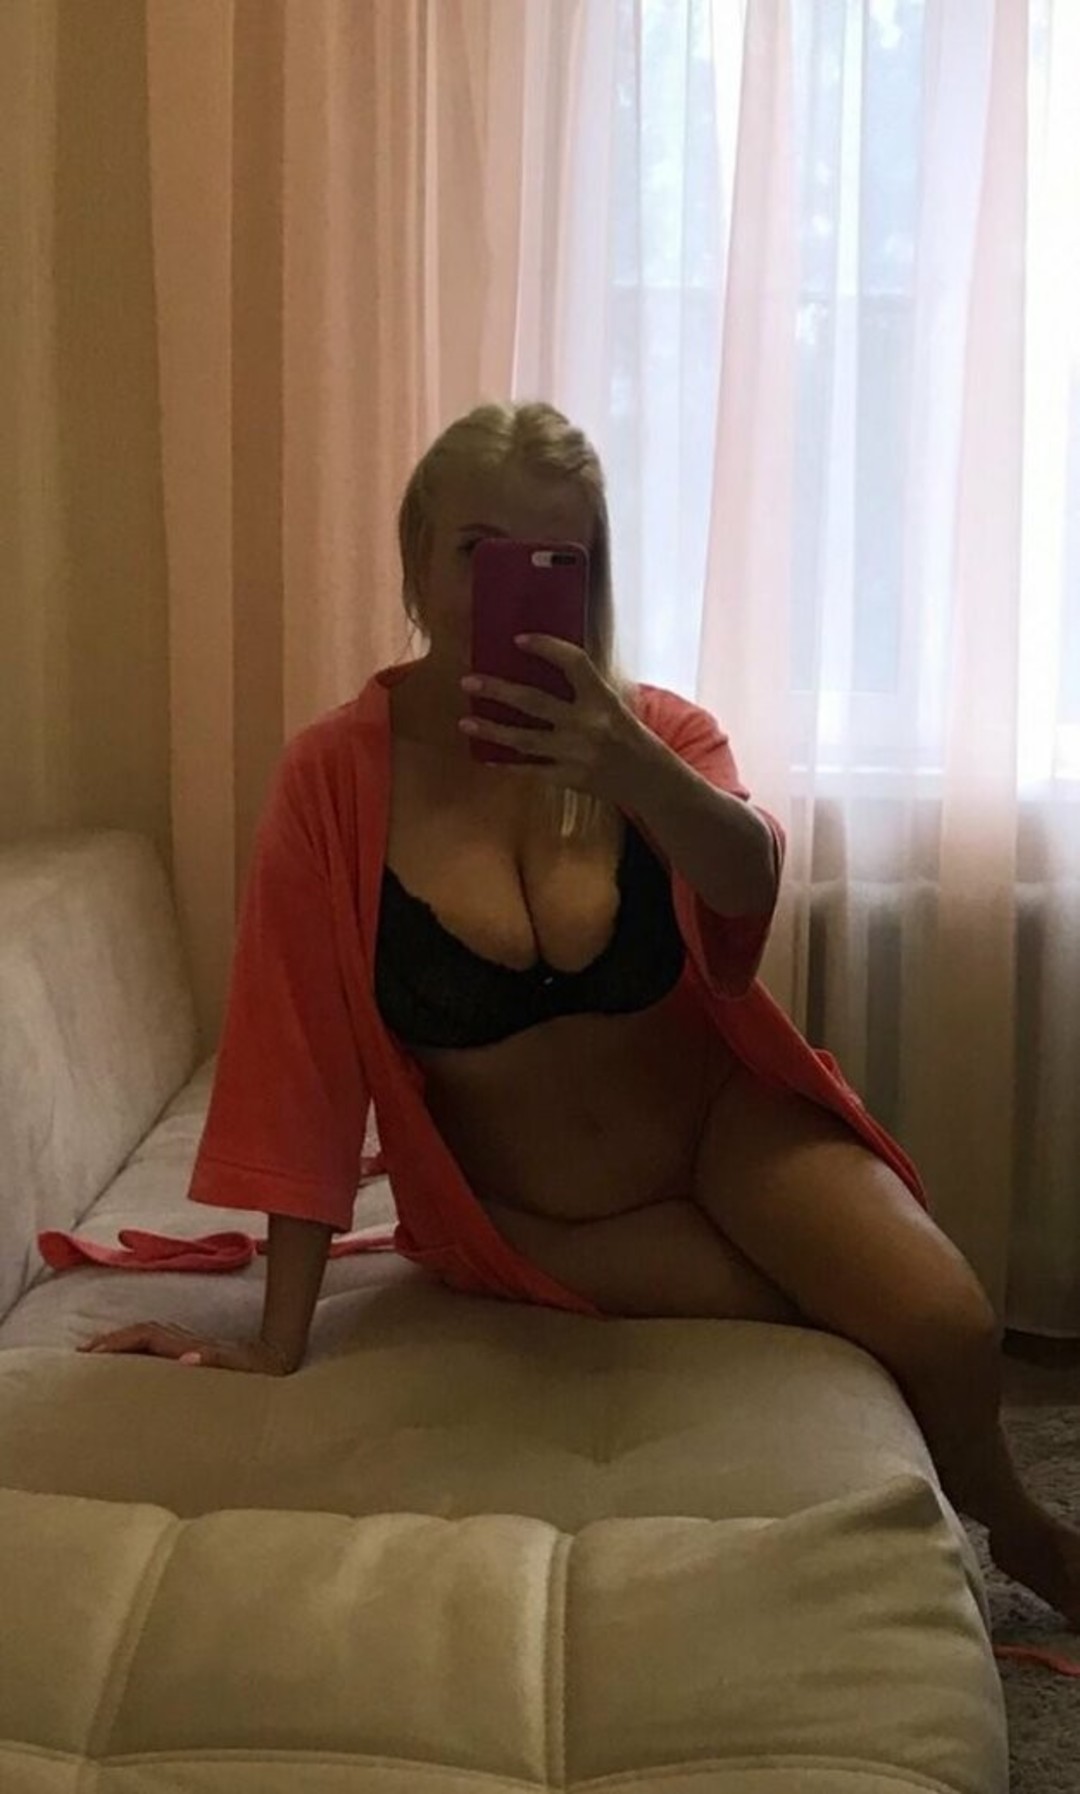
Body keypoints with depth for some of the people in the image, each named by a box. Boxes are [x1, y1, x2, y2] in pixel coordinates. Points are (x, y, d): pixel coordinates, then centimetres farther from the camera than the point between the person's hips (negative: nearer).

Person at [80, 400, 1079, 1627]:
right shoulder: (337, 774, -15)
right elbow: (304, 1060, -15)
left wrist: (633, 766, -52)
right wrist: (277, 1342, -14)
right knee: (858, 1329, -13)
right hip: (534, 1215, -1)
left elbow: (747, 883, -30)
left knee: (945, 1326, -20)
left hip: (718, 1120, 2)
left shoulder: (653, 731, -9)